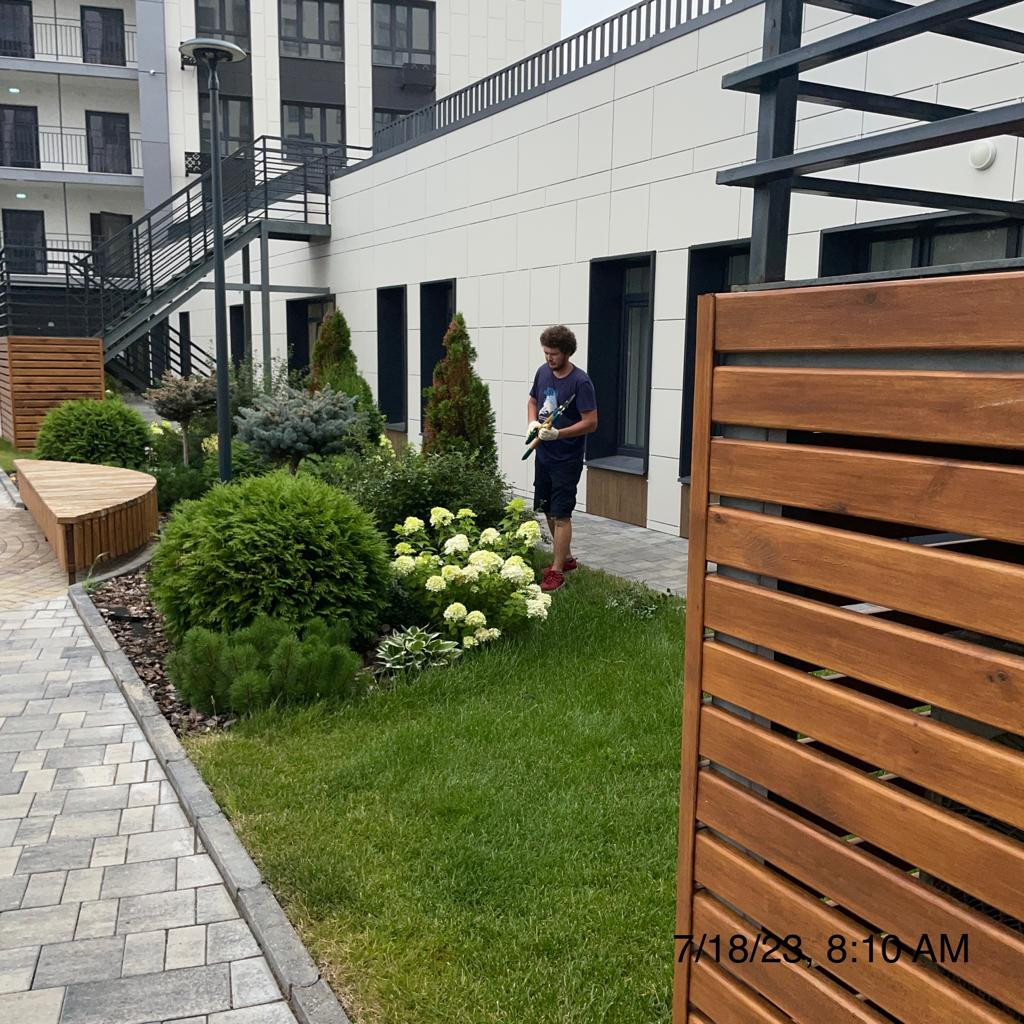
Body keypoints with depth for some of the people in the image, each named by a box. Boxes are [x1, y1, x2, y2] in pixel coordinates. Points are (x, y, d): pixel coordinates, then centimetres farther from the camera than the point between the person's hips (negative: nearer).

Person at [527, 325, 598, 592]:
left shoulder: (580, 382, -16)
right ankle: (566, 557, 34)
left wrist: (558, 433, -27)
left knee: (561, 514, -5)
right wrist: (532, 422, -2)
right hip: (543, 455, 8)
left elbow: (591, 422, -18)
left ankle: (557, 571, 1)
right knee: (548, 510, 17)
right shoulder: (543, 372, 4)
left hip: (567, 459, -7)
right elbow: (533, 401, 19)